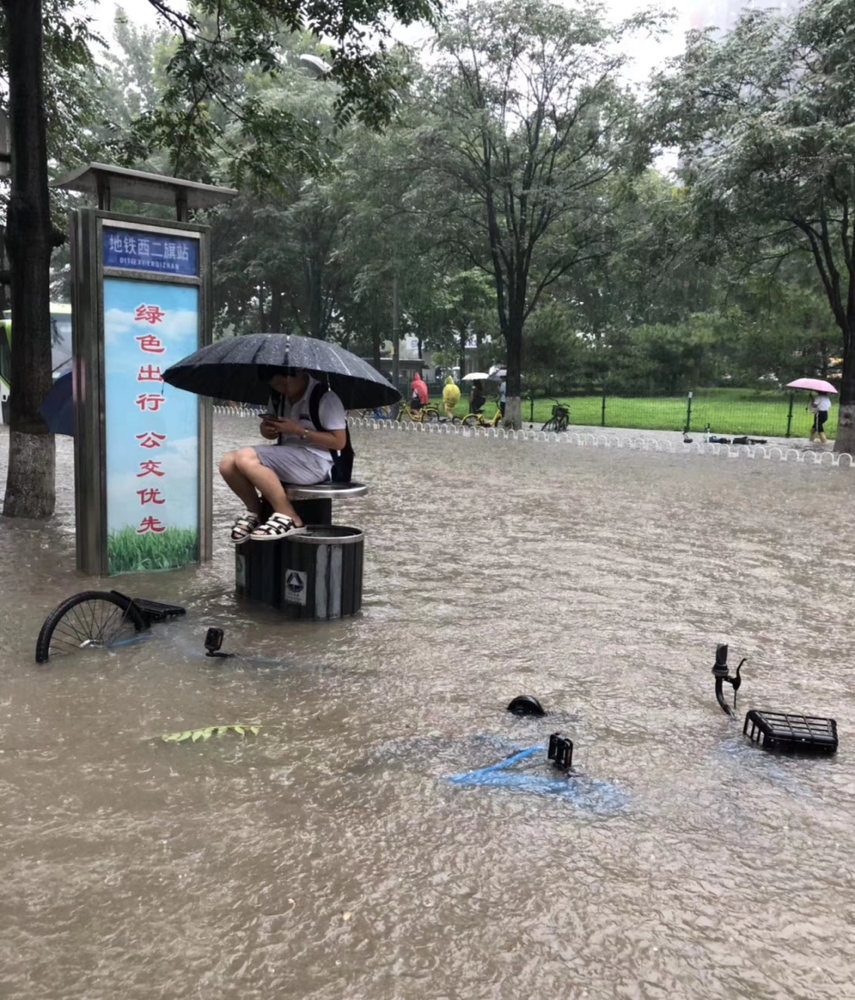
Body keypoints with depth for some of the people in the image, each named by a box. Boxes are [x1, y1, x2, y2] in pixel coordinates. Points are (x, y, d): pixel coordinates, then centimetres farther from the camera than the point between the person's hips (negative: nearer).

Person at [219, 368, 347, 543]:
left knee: (246, 458, -26)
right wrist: (267, 428, -4)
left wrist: (298, 430, -19)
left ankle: (288, 518, -19)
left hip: (316, 460, -8)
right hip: (286, 455, 8)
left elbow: (339, 442, -14)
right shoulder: (278, 396, 11)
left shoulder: (324, 397, -12)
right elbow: (270, 433, 22)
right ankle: (255, 511, 7)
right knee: (228, 462, -14)